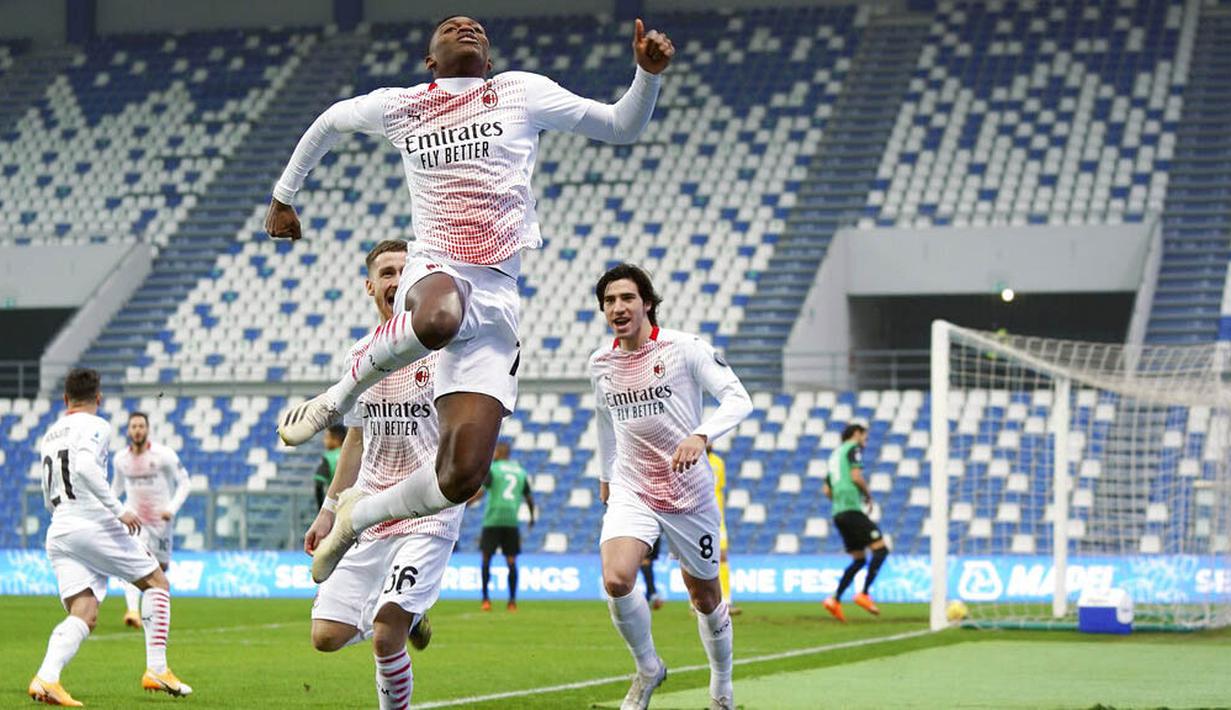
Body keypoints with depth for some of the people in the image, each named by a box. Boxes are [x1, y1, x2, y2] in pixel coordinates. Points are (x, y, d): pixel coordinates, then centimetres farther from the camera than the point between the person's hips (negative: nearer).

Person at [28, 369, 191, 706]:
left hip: (58, 532, 7)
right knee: (156, 583, 10)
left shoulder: (48, 437, 21)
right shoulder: (95, 426, -2)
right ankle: (156, 669, 2)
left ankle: (46, 678, -26)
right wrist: (118, 510, -21)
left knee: (82, 616, -1)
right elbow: (84, 466, -22)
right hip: (95, 524, -6)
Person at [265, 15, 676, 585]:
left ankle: (355, 520, 18)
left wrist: (648, 73, 0)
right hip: (434, 275, -1)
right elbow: (329, 121, 35)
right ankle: (337, 398, -19)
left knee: (461, 479, -11)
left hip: (495, 297, 1)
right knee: (438, 318, -45)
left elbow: (622, 127, 18)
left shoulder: (521, 93, 13)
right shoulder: (398, 106, 15)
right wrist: (283, 195, 41)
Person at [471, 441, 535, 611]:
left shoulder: (492, 469, -1)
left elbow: (480, 491, -12)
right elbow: (529, 498, 16)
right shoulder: (521, 471, 12)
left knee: (486, 558, 4)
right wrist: (532, 517, 31)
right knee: (511, 560, 5)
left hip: (492, 520, -3)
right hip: (512, 520, 3)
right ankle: (512, 600, 1)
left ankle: (486, 599, -1)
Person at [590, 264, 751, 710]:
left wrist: (702, 436, -34)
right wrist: (605, 475, 33)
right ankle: (647, 668, 2)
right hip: (631, 491, 2)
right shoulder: (601, 364, 4)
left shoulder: (684, 348, -11)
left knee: (705, 598, 9)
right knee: (616, 581, -23)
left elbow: (738, 399, -17)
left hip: (690, 493, -2)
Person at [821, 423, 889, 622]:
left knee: (858, 560, 12)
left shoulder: (835, 454, 26)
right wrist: (868, 495, 1)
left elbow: (827, 490, 24)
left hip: (838, 513, 9)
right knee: (881, 549, -9)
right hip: (852, 509, -9)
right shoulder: (853, 448, 2)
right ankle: (864, 594, -18)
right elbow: (856, 477, -13)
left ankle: (835, 600, 0)